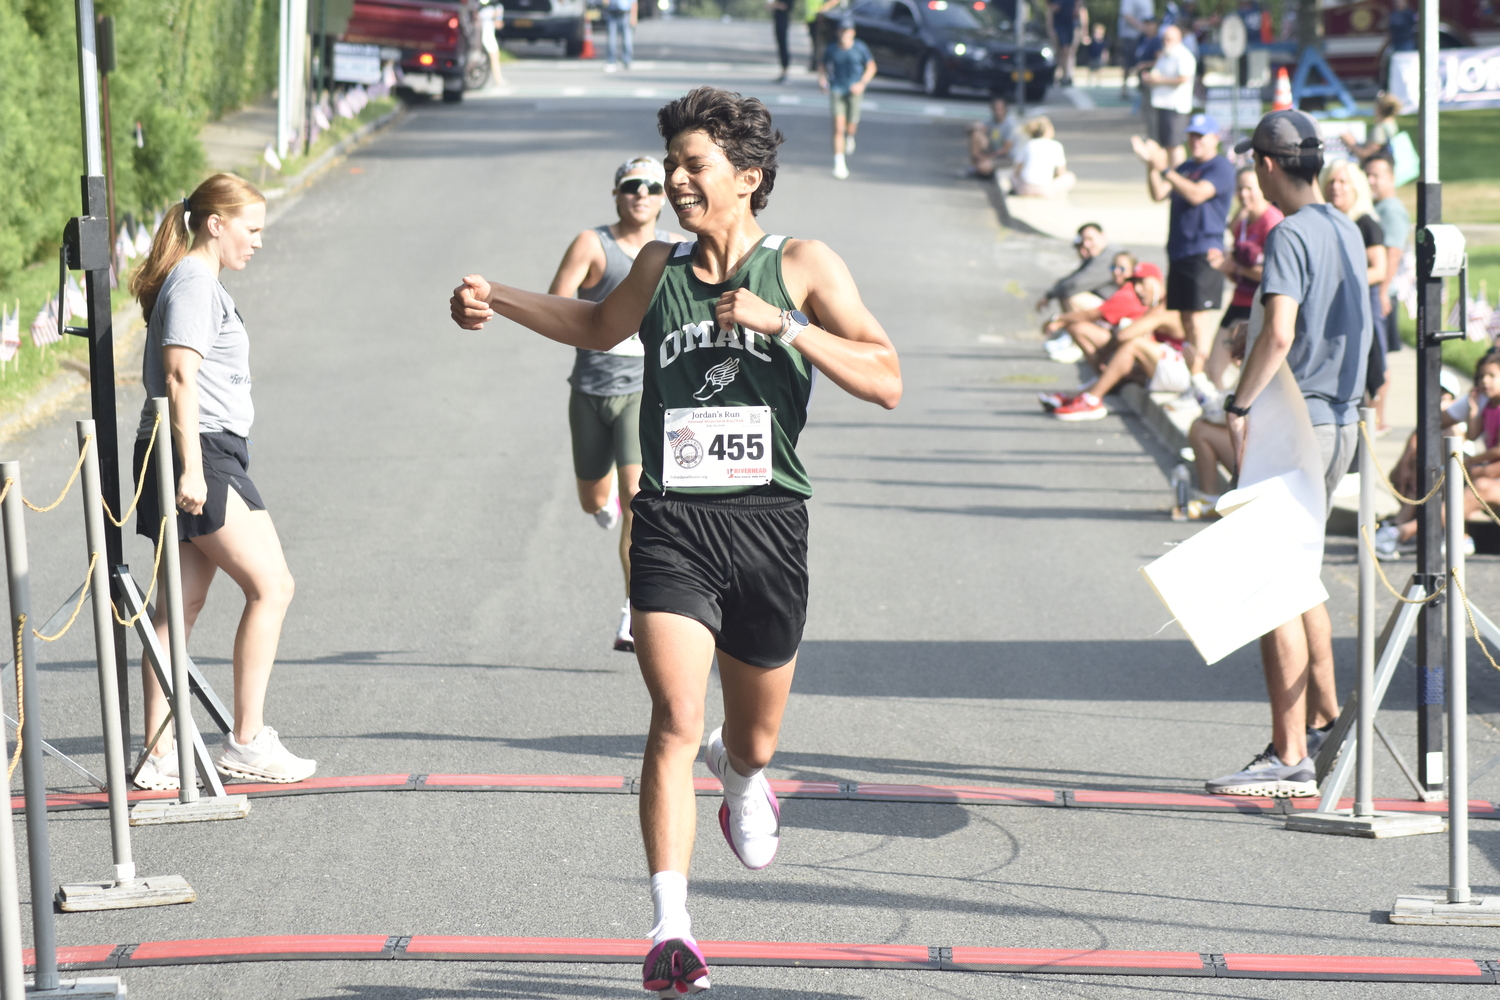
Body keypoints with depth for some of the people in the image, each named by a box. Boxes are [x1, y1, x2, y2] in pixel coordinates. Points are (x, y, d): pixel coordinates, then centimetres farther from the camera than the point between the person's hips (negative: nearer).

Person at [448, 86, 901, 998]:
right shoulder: (661, 267, 9)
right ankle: (671, 926, -19)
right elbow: (600, 326, 33)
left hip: (769, 522, 0)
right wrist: (500, 301, 21)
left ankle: (742, 779, 54)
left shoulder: (803, 267, 0)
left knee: (754, 737, 16)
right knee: (676, 723, -18)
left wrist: (782, 323, -18)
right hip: (673, 522, 1)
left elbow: (886, 382, -9)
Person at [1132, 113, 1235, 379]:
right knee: (1185, 319, 10)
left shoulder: (1221, 168, -4)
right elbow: (1158, 194, 11)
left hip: (1205, 254, -8)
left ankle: (1197, 378, -18)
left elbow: (1197, 194, -18)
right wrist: (1151, 165, -4)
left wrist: (1164, 169, -20)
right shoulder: (1185, 168, 20)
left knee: (1199, 318, -14)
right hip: (1179, 254, 8)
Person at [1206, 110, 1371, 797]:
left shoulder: (1290, 235, -15)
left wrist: (1239, 407, -19)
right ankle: (1324, 718, 28)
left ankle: (1290, 758, -9)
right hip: (1342, 419, 9)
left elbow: (1279, 334, -26)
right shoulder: (1345, 230, 13)